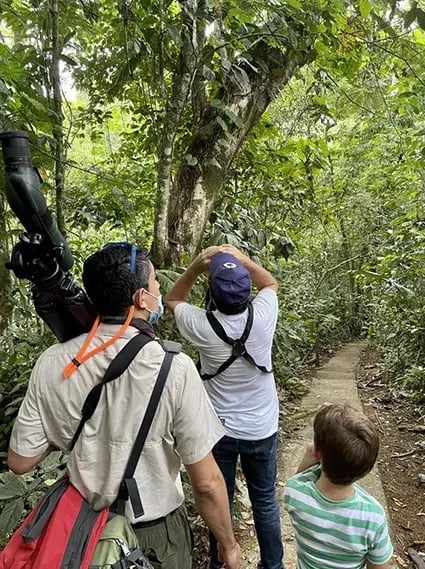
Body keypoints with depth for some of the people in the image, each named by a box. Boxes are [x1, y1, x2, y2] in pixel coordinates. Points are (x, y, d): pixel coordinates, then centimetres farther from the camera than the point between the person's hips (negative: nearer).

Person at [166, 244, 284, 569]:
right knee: (265, 501, 20)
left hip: (219, 430, -1)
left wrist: (197, 265, -11)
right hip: (262, 430, 1)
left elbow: (172, 300, 1)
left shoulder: (202, 326, -21)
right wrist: (241, 257, -2)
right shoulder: (262, 316, -19)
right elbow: (270, 283, 5)